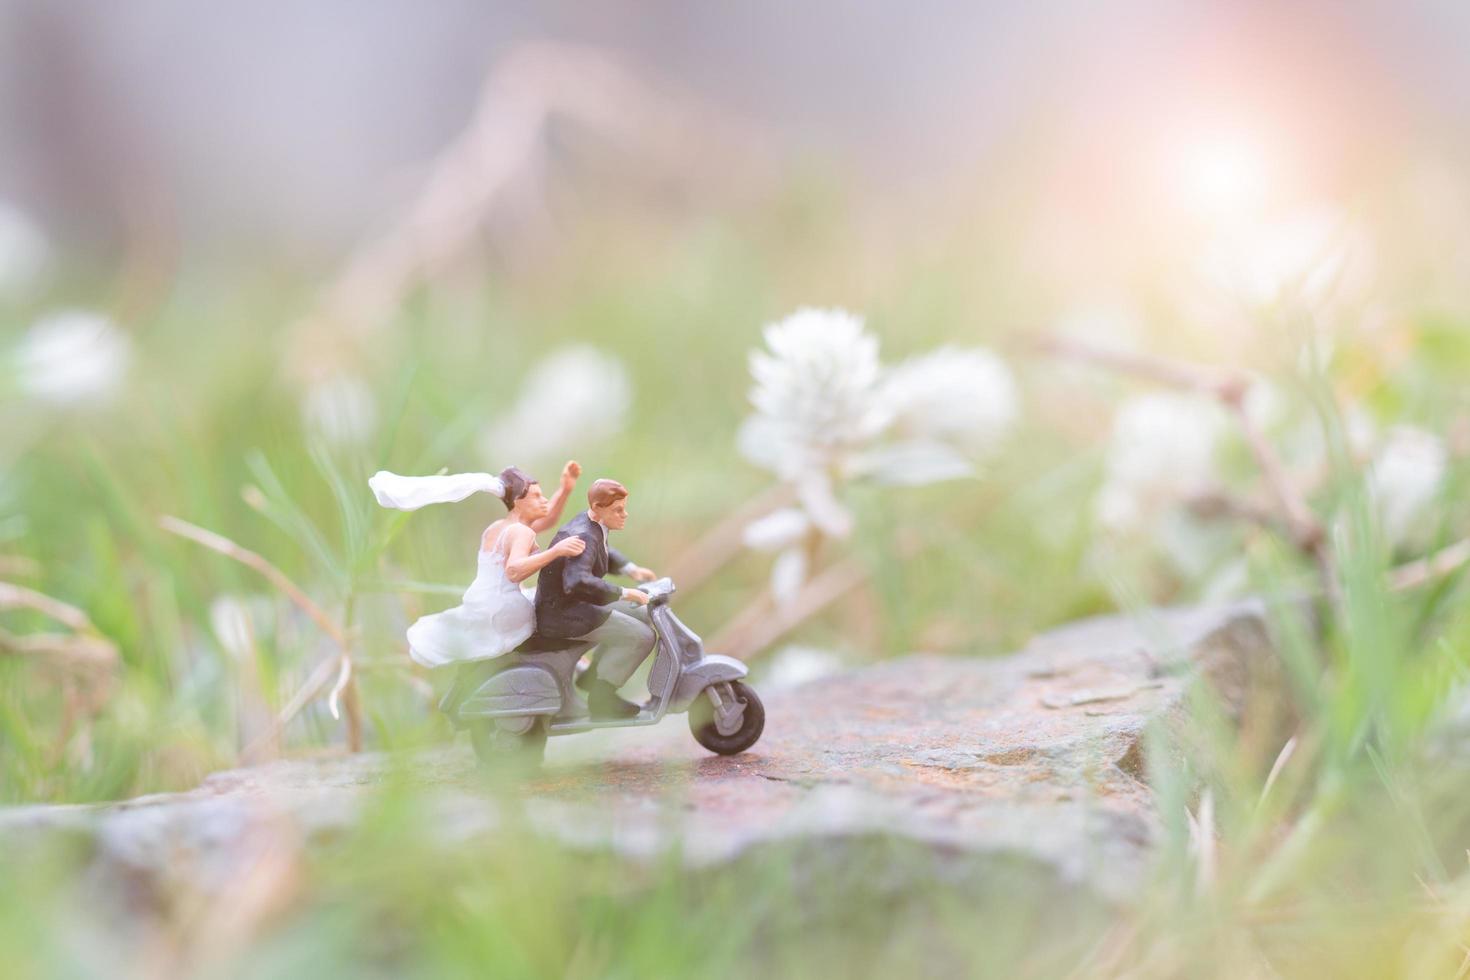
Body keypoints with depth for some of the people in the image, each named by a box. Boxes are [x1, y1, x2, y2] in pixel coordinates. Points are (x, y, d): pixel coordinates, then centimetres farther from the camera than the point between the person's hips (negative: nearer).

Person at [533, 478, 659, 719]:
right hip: (561, 614, -10)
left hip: (575, 605, 10)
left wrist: (631, 569, 12)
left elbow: (604, 552, 28)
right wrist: (624, 594, -36)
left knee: (643, 615, 17)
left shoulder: (591, 524, 5)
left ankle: (592, 675, 18)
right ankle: (601, 696, -9)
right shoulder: (583, 537, -25)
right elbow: (577, 582, -43)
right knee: (641, 636, -16)